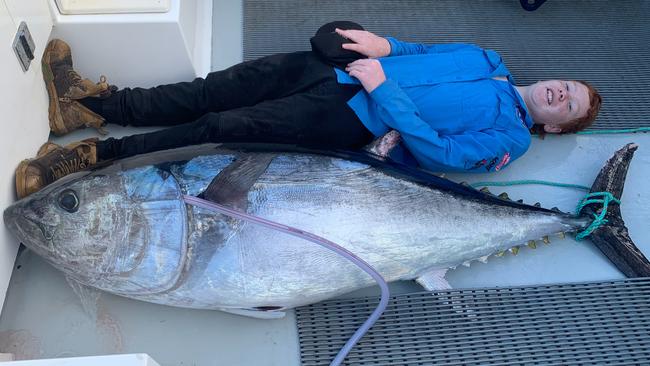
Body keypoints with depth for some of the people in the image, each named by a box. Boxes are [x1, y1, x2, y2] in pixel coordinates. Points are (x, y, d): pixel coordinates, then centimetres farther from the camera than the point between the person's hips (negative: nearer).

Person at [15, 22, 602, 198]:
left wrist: (382, 87, -18)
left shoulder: (511, 135, 1)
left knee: (223, 127, -18)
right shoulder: (485, 58, 23)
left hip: (352, 118, -6)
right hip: (336, 68, 7)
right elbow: (422, 52, 24)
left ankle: (97, 154, -11)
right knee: (213, 90, -8)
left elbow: (436, 152, -14)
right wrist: (383, 44, 2)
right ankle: (92, 103, -4)